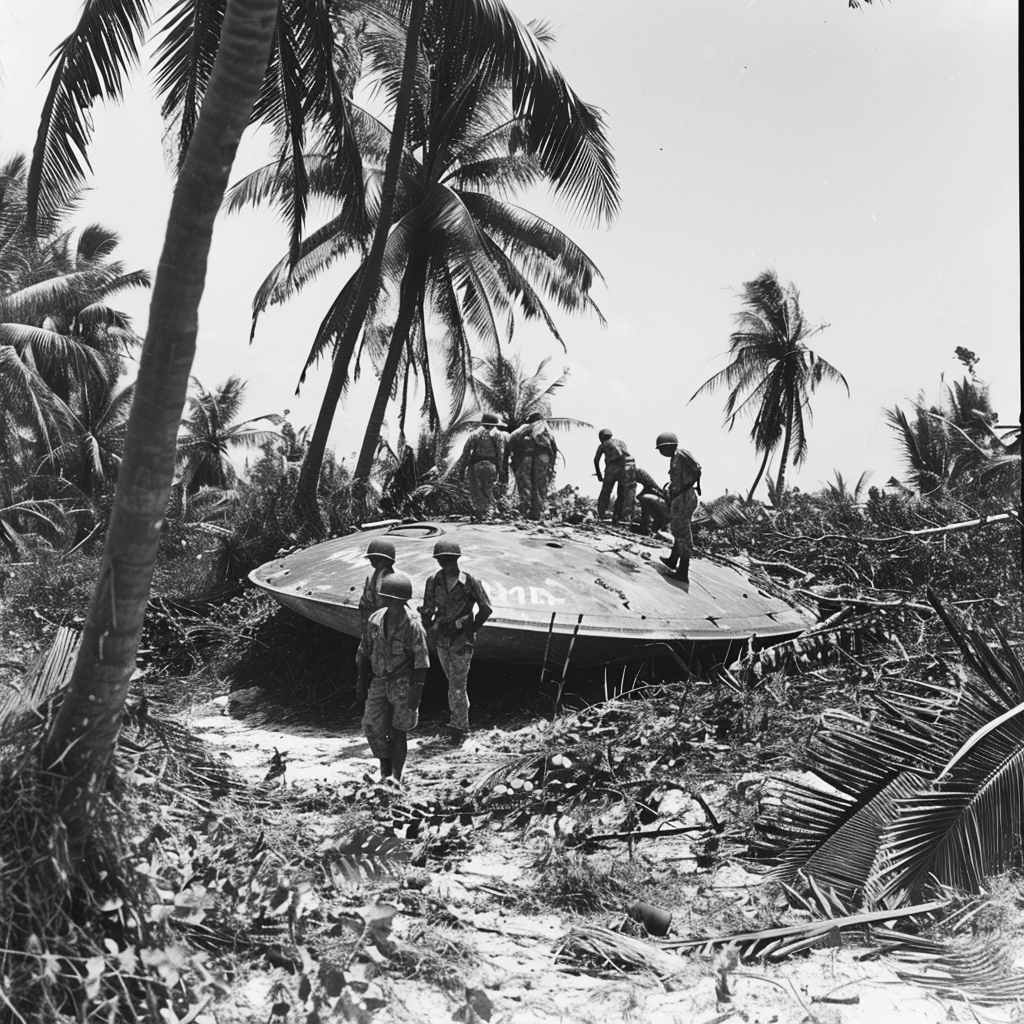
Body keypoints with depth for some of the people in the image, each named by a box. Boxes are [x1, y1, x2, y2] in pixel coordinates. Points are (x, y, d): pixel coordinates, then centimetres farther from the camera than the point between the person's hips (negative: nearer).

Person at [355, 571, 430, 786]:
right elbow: (364, 653, 11)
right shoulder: (375, 620, 1)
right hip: (379, 681, 4)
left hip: (403, 683, -4)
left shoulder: (413, 625, -13)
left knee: (397, 731, 0)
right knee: (372, 727, -3)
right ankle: (385, 770, 17)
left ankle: (396, 776, 11)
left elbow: (422, 661, -11)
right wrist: (361, 682, 10)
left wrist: (416, 691, -14)